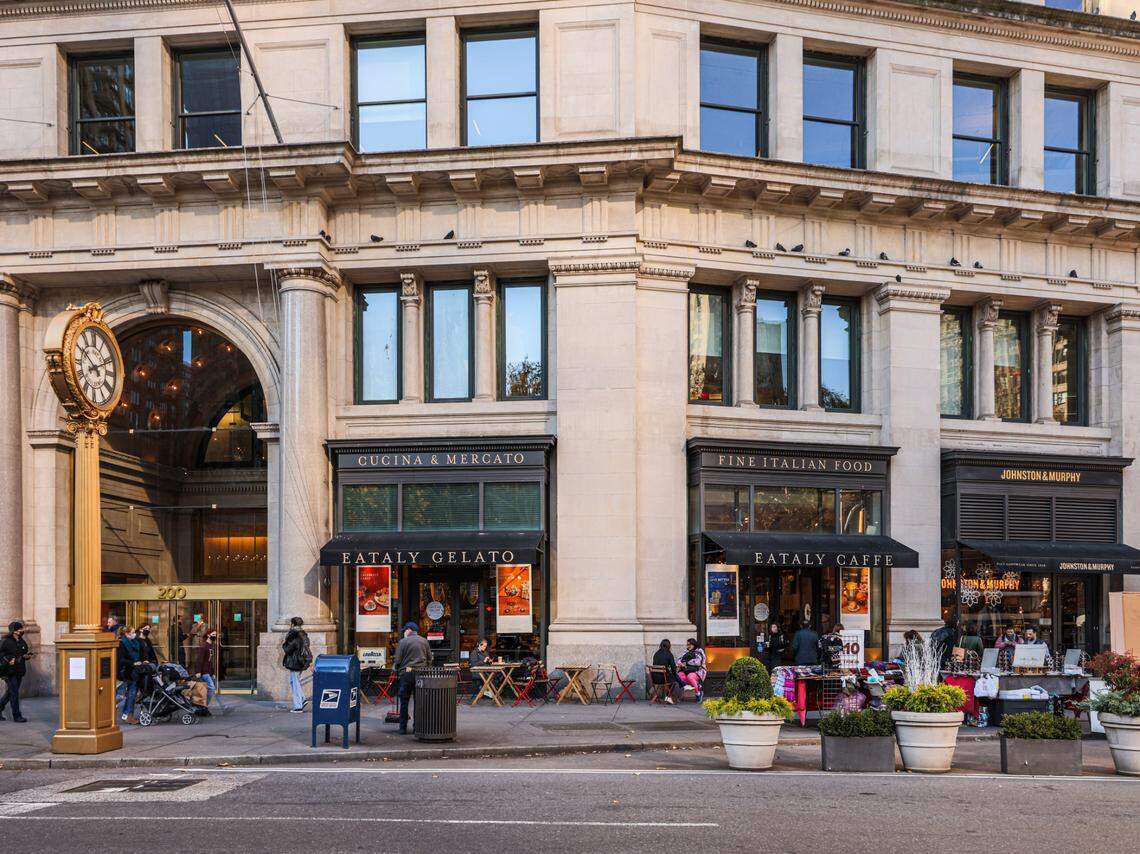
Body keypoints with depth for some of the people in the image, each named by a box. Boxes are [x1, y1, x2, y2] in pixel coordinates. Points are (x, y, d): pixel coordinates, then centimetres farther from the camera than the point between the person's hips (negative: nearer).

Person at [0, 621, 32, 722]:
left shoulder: (22, 642, 12)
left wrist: (27, 656, 0)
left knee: (10, 692, 15)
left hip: (19, 671, 7)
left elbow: (25, 653, 23)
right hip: (9, 671, -7)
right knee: (14, 693, -7)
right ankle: (17, 716, -3)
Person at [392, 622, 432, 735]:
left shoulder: (403, 642, -3)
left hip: (406, 674, -3)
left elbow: (397, 660, -5)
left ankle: (403, 728, 4)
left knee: (404, 702, 4)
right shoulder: (424, 642, 8)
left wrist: (395, 668, 14)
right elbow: (430, 659, 12)